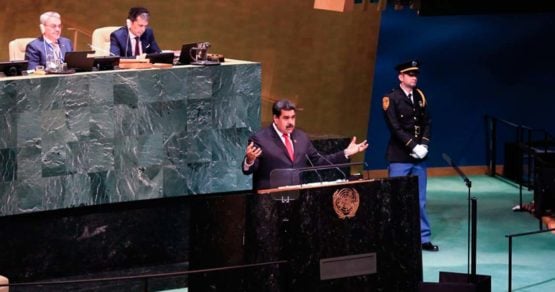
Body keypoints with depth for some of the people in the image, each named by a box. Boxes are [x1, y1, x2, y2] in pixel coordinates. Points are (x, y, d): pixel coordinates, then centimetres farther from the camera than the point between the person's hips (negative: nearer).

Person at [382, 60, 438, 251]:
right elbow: (395, 128, -13)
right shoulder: (391, 99, -7)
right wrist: (413, 147, -16)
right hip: (400, 157, -5)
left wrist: (424, 145, -5)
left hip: (418, 157, 5)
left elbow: (427, 123, 9)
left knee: (420, 200, 9)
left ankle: (424, 238, 14)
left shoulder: (420, 96, 11)